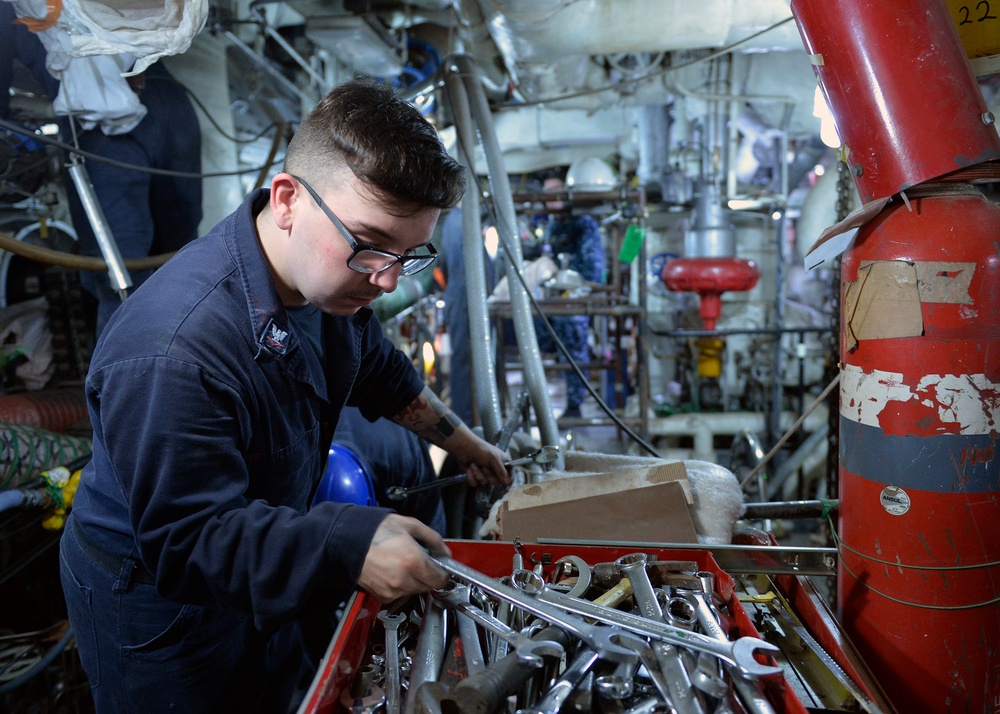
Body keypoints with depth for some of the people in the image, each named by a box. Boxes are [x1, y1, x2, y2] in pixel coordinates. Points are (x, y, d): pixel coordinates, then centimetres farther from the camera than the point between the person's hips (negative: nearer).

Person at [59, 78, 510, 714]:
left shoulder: (333, 279, -11)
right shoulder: (173, 354, -39)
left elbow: (381, 373, 9)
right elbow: (188, 538, -33)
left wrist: (461, 441, 17)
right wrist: (348, 548, -43)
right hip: (158, 605, -7)